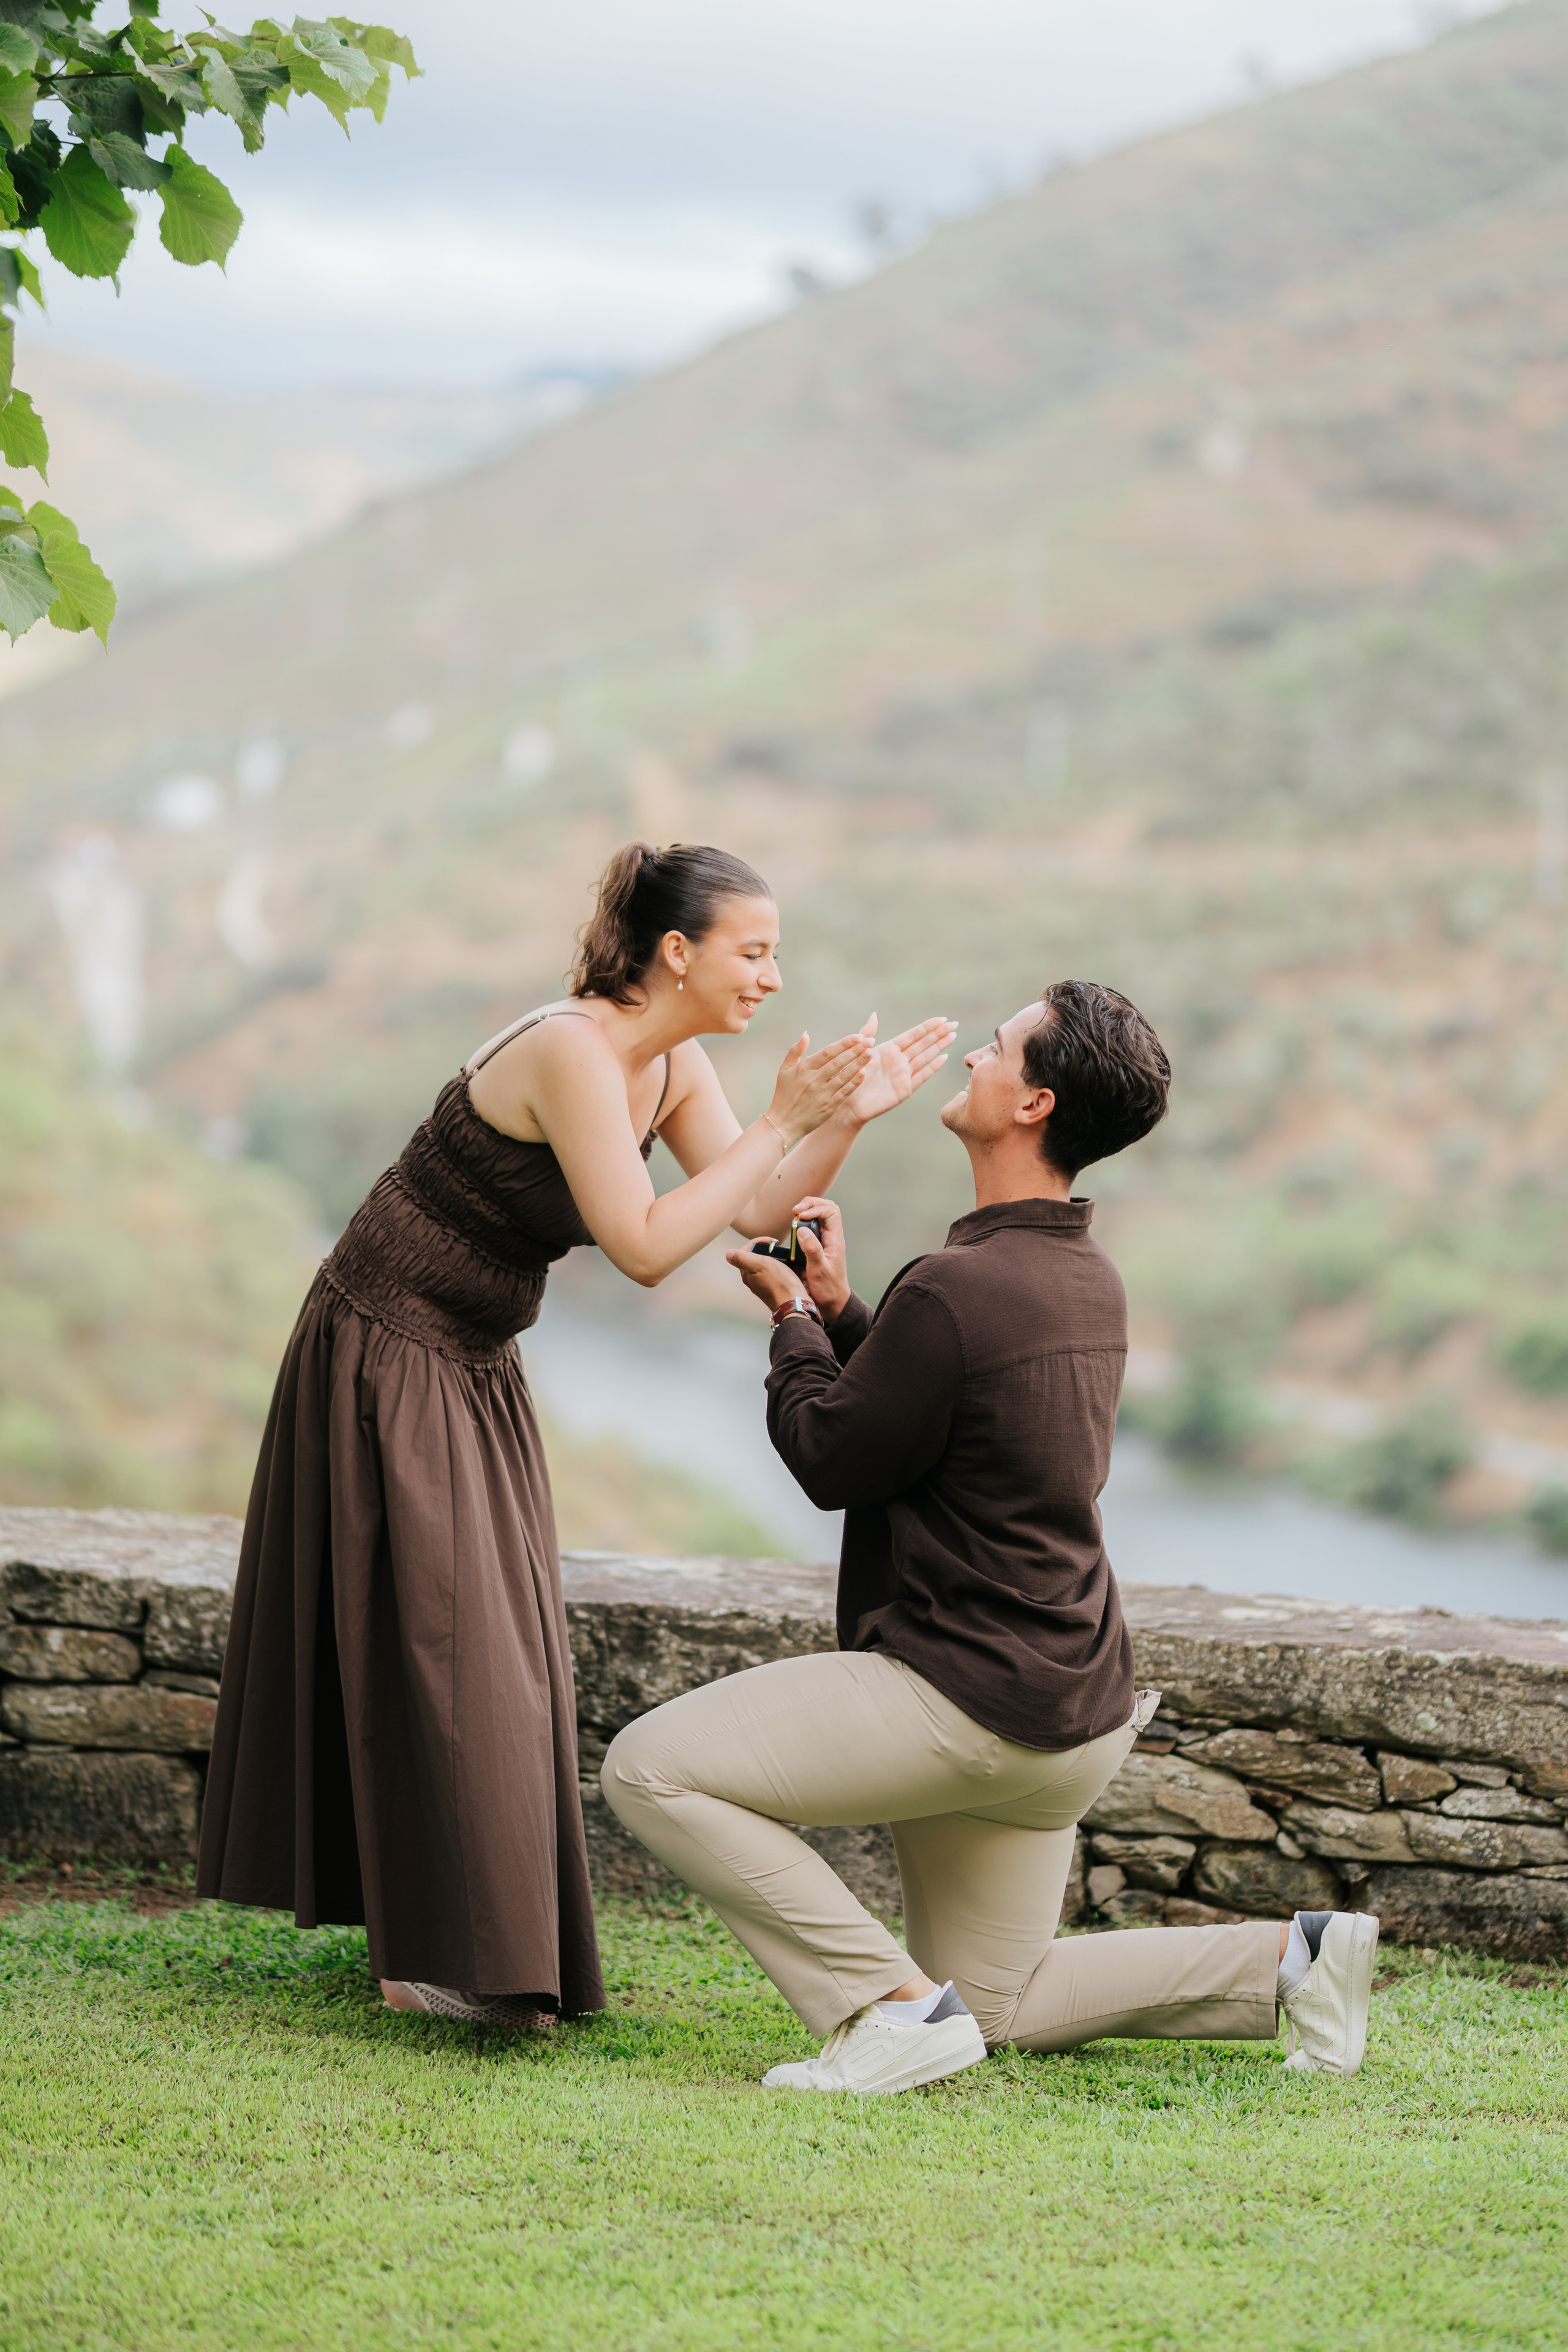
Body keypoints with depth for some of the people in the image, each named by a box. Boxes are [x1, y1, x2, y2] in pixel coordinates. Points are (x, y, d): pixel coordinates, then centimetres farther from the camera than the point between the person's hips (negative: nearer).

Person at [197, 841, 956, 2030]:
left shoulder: (672, 1063, 2)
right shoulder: (570, 1051, -25)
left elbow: (761, 1214, 1)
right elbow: (644, 1246, -29)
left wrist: (851, 1116, -13)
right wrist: (782, 1120, -26)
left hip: (478, 1373, 9)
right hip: (384, 1355, -9)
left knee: (496, 1647, 11)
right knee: (432, 1634, -7)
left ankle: (478, 1937, 21)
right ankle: (439, 1952, 0)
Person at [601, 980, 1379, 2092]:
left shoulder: (956, 1291, -23)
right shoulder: (1090, 1281, 8)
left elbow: (832, 1460, -11)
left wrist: (794, 1326, 5)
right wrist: (839, 1310, 15)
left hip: (965, 1698, -10)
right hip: (1068, 1714, 10)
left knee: (651, 1768, -9)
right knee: (998, 2008, 21)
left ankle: (895, 2005, -11)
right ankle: (1288, 1960, 11)